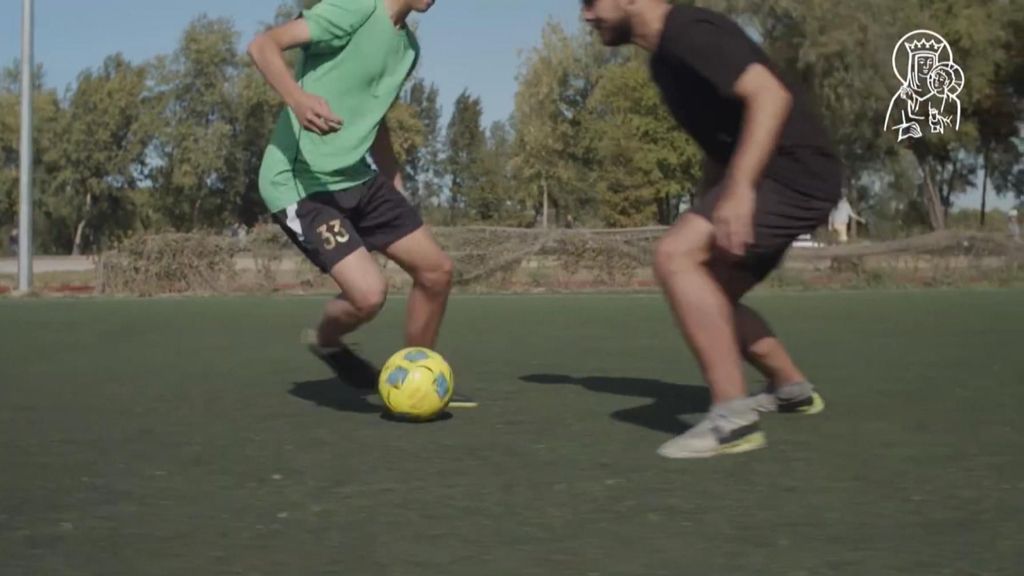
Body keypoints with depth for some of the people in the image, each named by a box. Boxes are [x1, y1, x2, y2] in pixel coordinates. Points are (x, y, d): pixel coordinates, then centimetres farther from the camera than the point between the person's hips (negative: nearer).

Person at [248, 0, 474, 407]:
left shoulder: (408, 46, 11)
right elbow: (263, 46, -24)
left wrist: (395, 183, 25)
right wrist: (298, 99, -42)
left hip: (357, 178, 9)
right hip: (300, 184, -9)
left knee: (436, 270, 6)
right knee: (370, 293, -21)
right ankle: (325, 341, 15)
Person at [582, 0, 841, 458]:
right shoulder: (666, 55, 17)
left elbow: (770, 95, -27)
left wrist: (740, 189, -34)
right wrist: (709, 213, 24)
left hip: (795, 173, -11)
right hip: (778, 179, 11)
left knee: (674, 255, -23)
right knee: (708, 298, 19)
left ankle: (732, 417, -22)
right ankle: (793, 390, 34)